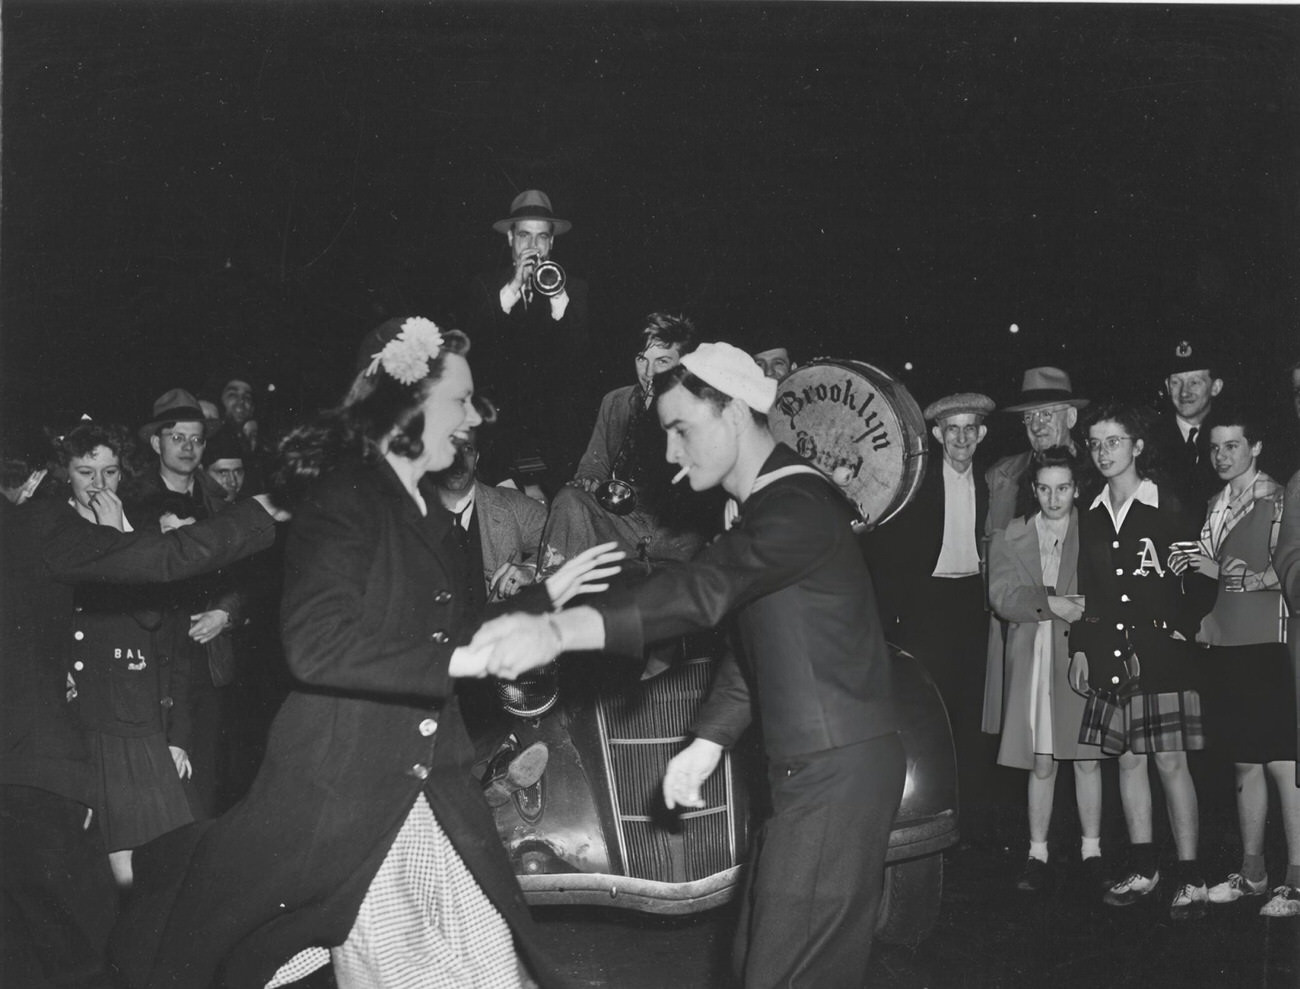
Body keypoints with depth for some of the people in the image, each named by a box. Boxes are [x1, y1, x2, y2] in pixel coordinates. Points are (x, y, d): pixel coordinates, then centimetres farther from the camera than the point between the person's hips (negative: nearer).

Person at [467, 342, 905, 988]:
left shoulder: (799, 505, -19)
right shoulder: (763, 508, 15)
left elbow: (705, 589, -35)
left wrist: (561, 631, -46)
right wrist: (708, 743, 10)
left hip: (836, 771, -10)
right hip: (806, 767, 10)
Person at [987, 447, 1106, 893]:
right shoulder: (1009, 539, 9)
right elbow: (1002, 596, -3)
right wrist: (1050, 602, -16)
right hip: (1032, 660, 0)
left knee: (1087, 759, 4)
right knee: (1040, 763, 3)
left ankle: (1092, 851, 15)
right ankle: (1037, 854, 11)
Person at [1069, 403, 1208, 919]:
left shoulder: (1169, 511, -2)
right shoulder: (1091, 519, 11)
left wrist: (1181, 632, -8)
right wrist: (1080, 649, 8)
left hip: (1163, 655, -4)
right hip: (1111, 655, 4)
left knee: (1171, 761, -5)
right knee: (1128, 758, 9)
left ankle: (1190, 876, 4)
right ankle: (1143, 867, 19)